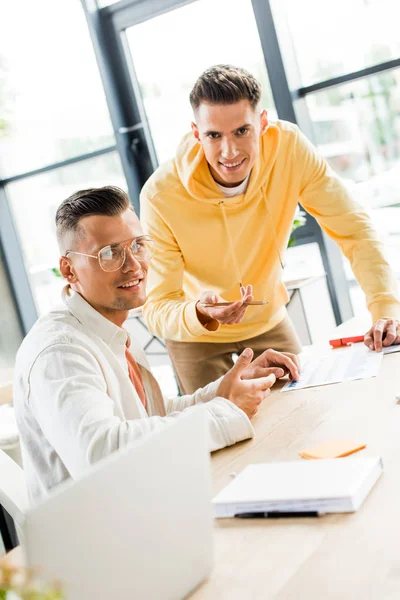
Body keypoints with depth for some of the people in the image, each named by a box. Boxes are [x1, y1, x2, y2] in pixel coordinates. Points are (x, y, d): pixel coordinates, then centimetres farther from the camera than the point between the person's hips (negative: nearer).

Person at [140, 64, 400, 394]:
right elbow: (156, 308, -28)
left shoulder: (289, 147, -24)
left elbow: (353, 229, -21)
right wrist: (199, 315, -50)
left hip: (269, 320, 3)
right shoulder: (160, 196, -30)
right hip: (197, 335, -2)